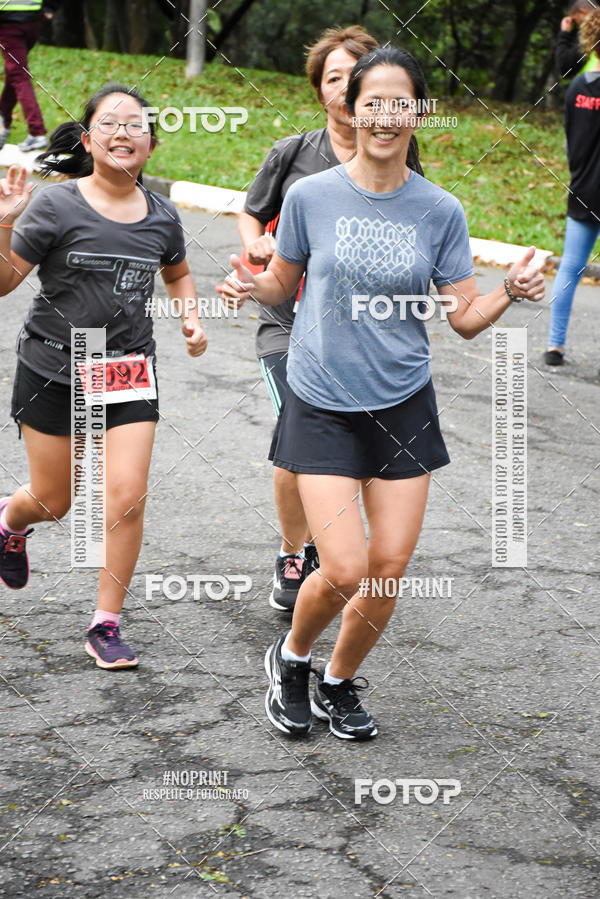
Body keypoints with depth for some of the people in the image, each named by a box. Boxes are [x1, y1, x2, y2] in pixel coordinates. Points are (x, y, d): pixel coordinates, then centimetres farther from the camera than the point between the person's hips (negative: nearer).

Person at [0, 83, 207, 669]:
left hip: (129, 372, 3)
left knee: (126, 498, -9)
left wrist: (192, 319, 5)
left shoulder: (161, 216, 2)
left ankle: (106, 626, 5)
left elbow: (177, 273, 23)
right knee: (54, 502, 10)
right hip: (53, 371, -2)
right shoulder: (56, 206, -11)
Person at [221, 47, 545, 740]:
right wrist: (250, 287, -13)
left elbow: (465, 318, 3)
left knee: (390, 567, 3)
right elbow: (283, 284, 9)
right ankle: (290, 658, 21)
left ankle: (339, 683, 29)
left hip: (403, 407, 2)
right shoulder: (310, 196, -5)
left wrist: (511, 293, -17)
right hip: (323, 407, -2)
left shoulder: (440, 211, -1)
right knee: (345, 571, -11)